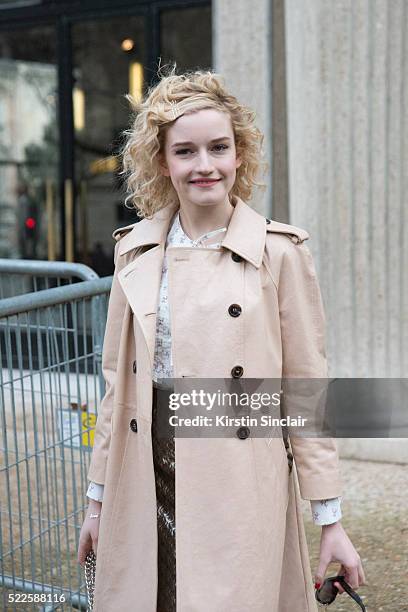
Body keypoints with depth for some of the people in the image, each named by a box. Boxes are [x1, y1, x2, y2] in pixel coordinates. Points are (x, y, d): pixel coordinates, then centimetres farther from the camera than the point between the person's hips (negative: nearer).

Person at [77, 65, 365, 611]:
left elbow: (307, 387, -2)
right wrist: (98, 499, 13)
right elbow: (118, 379, 11)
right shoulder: (136, 249, 6)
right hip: (147, 479, 3)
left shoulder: (279, 252, -4)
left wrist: (330, 519, -2)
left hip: (239, 480, -3)